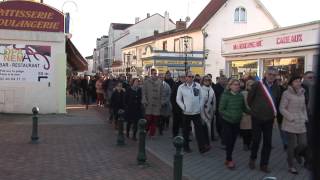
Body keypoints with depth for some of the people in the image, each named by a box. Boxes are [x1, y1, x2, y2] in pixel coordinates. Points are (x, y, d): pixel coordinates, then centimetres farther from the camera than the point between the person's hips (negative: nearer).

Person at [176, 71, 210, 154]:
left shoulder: (198, 86, 1)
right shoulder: (181, 87, -3)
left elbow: (201, 97, 8)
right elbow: (178, 99, 1)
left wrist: (200, 106, -1)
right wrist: (184, 107, -8)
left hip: (196, 112, 1)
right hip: (186, 112, -1)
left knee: (199, 129, -2)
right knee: (186, 130, 9)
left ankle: (202, 147, -1)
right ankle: (186, 147, 21)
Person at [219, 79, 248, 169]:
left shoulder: (240, 95, -2)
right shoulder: (225, 95, -13)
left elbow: (244, 108, 7)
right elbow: (221, 110, -13)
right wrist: (231, 115, -25)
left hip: (237, 122, 4)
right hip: (227, 122, -4)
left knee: (233, 141, 10)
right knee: (228, 141, -2)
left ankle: (228, 159, 26)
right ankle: (229, 160, 15)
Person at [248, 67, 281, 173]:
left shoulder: (277, 88, 2)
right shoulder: (258, 84, -10)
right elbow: (249, 98, -1)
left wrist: (273, 111, 14)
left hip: (269, 119, 3)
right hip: (257, 117, -3)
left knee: (268, 142, 6)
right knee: (256, 140, 4)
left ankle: (264, 164, 18)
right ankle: (252, 159, 29)